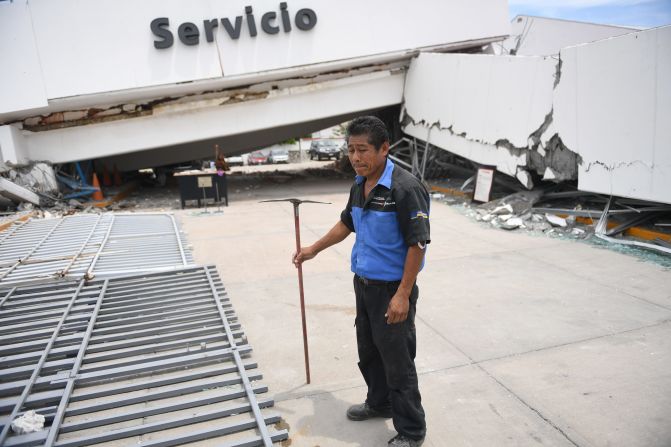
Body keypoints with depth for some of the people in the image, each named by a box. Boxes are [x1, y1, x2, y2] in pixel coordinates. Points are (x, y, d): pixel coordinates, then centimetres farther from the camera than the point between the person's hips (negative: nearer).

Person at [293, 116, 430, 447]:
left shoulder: (406, 188, -22)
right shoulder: (359, 186, 4)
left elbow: (417, 244, -22)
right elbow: (346, 224, 20)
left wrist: (403, 295, -23)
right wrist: (314, 249, 24)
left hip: (392, 290, -8)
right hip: (363, 283, 8)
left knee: (397, 361, 4)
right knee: (368, 353, 22)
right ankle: (379, 403, 45)